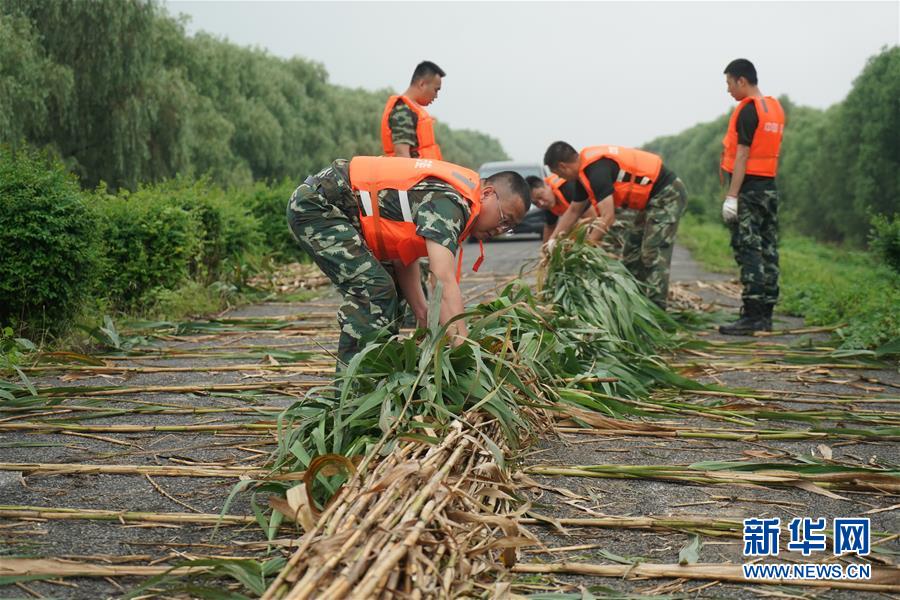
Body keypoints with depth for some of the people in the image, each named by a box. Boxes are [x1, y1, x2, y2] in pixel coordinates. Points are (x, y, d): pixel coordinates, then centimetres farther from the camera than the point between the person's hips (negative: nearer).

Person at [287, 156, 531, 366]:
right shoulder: (448, 201, -22)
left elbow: (404, 261, 10)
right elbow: (445, 283, -33)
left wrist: (424, 315, -2)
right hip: (316, 203, -11)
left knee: (389, 291, 12)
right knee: (375, 290, -19)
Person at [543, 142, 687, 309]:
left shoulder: (596, 170, -25)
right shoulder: (584, 171, 6)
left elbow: (608, 217, -28)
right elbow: (574, 210, 18)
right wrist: (553, 240, 15)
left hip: (667, 195, -11)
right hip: (653, 199, 11)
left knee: (653, 256, -14)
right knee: (632, 255, 14)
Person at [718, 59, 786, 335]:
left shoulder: (747, 110, -12)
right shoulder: (775, 108, 15)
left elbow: (742, 156, -18)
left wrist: (731, 196, -19)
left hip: (749, 188, -9)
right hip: (770, 187, 9)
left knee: (748, 251, -9)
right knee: (768, 251, 9)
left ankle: (751, 317, -11)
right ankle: (765, 315, 14)